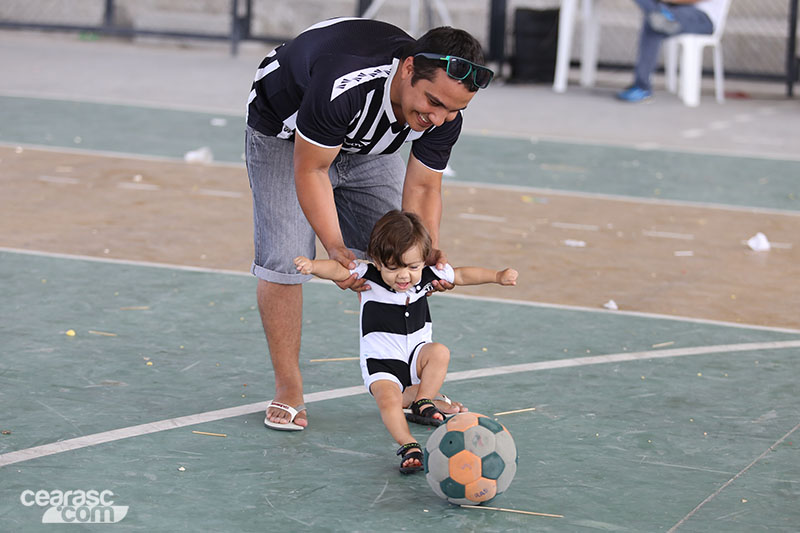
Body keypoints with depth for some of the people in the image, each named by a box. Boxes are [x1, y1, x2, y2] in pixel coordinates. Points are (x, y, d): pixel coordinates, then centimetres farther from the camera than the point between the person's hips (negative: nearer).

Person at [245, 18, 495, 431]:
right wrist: (336, 248, -43)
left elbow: (422, 187, -14)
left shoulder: (445, 113, -27)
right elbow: (310, 170, -34)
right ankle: (288, 393, -2)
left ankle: (407, 390, 13)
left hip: (368, 145, 5)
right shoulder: (341, 84, -46)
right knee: (284, 259, -14)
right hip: (285, 130, -5)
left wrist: (428, 251, -32)